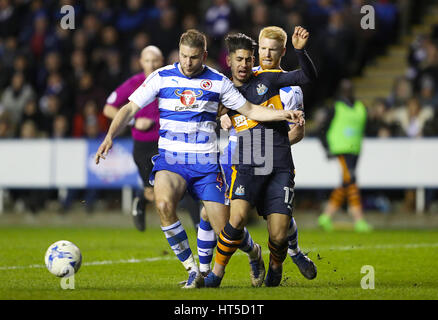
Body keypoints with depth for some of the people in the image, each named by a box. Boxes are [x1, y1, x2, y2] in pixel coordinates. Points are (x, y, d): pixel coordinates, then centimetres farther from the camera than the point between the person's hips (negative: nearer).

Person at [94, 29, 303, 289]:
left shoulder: (217, 81, 4)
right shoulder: (161, 77, 2)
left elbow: (250, 110, 10)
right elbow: (130, 108, 2)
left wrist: (282, 114, -5)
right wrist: (110, 136, -13)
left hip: (206, 162, 0)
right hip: (170, 158, 0)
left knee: (225, 231, -4)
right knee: (164, 204, -33)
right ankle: (193, 270, -20)